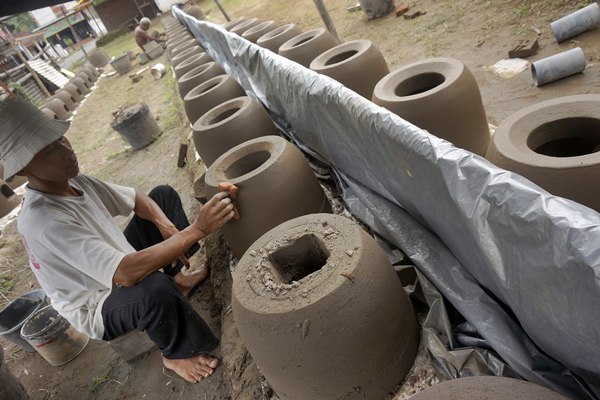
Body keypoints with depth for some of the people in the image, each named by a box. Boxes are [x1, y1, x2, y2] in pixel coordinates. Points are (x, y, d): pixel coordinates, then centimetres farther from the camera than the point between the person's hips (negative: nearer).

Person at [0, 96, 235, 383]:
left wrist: (167, 229, -16)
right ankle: (176, 354, -10)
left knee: (164, 194, 8)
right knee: (155, 288, -44)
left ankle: (176, 279, 8)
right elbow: (127, 273, -44)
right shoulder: (42, 221, -34)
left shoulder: (72, 181, -8)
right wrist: (197, 230, -44)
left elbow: (135, 199, 4)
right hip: (98, 311, -8)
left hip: (120, 273, 9)